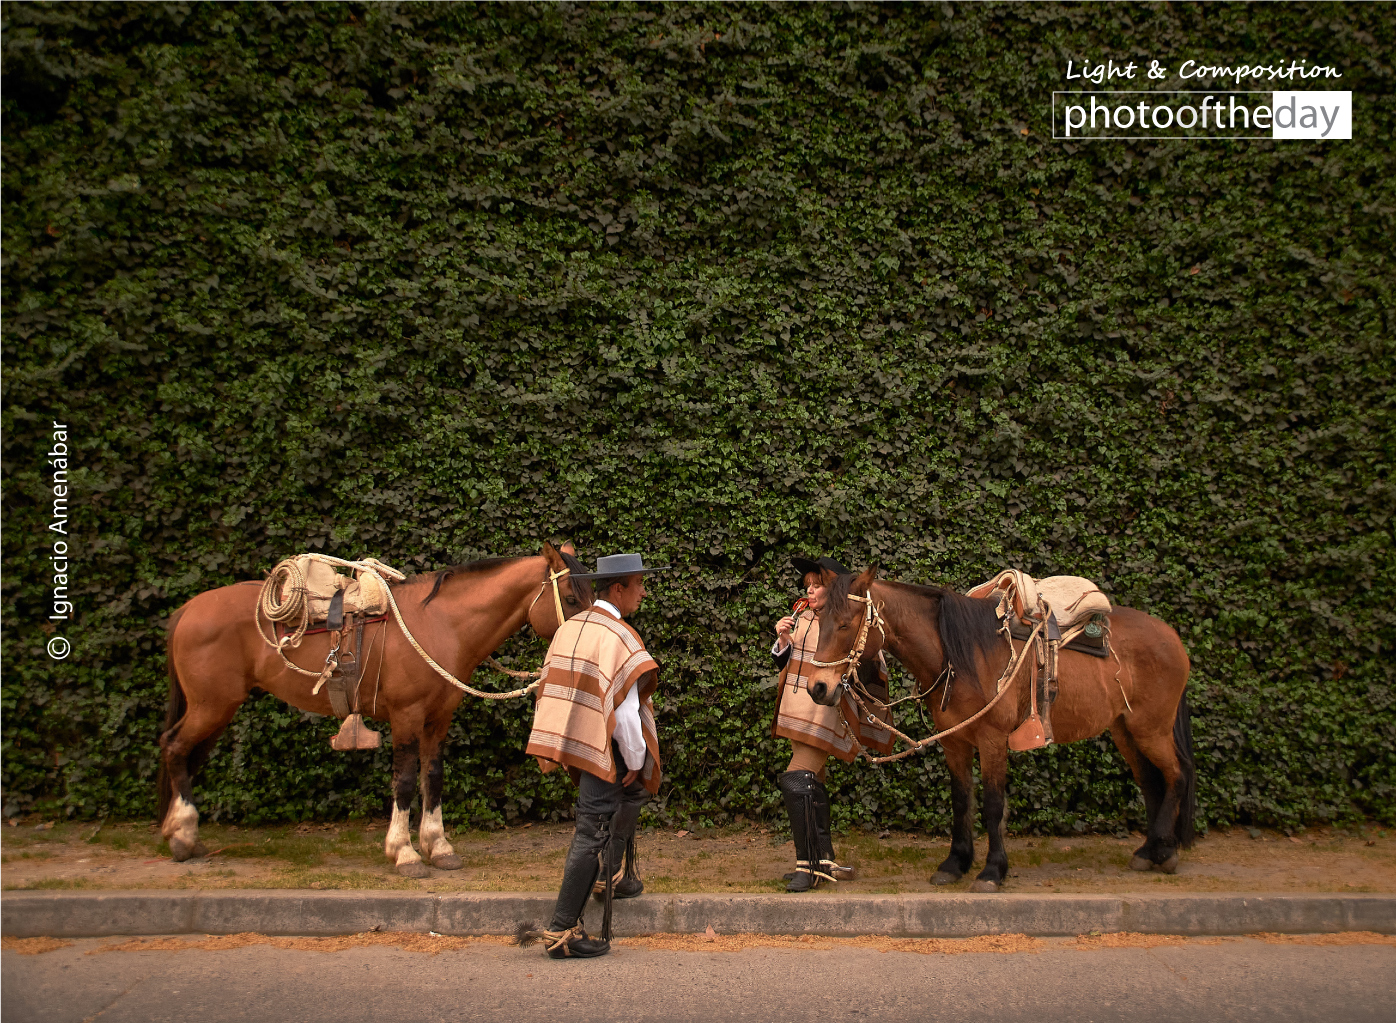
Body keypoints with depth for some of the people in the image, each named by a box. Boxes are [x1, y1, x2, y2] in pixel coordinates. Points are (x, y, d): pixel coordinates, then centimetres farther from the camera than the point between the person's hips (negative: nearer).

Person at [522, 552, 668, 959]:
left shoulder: (570, 628, 7)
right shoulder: (618, 637, -18)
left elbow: (551, 690, 12)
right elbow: (625, 711, -20)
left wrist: (551, 748, 19)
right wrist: (636, 760, -9)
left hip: (574, 741, 9)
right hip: (604, 749, -9)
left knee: (631, 793, 29)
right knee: (592, 834, -3)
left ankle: (611, 876, 38)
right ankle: (562, 929, 0)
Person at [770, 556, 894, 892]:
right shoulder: (802, 618, 11)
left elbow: (875, 670, -9)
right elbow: (784, 663, 16)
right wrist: (782, 640, -2)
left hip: (825, 711, -8)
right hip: (797, 712, 8)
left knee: (796, 780, -16)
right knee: (812, 785, 13)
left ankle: (807, 865, -8)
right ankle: (825, 861, 23)